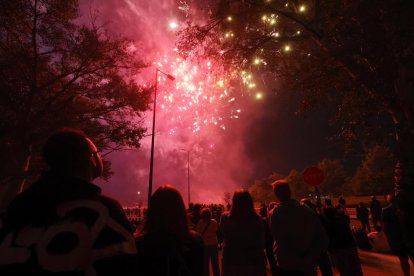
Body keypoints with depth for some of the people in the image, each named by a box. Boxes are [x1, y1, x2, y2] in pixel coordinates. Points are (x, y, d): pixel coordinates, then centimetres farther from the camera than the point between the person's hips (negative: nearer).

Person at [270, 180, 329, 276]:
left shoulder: (275, 213, -14)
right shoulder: (307, 211, -3)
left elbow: (281, 243, -13)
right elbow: (323, 239, -4)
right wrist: (311, 259, -4)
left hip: (286, 267, -3)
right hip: (307, 267, 4)